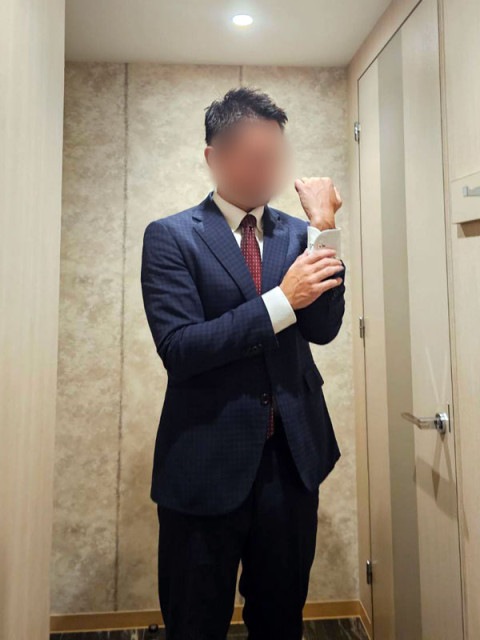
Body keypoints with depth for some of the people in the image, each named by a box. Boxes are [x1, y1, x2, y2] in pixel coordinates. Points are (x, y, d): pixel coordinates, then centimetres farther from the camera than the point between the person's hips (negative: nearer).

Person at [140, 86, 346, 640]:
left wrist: (323, 227, -13)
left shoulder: (296, 233, 5)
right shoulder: (170, 236, -7)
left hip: (292, 457, 4)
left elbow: (322, 328, -6)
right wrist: (282, 299, -23)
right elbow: (178, 348, -18)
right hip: (207, 464, -3)